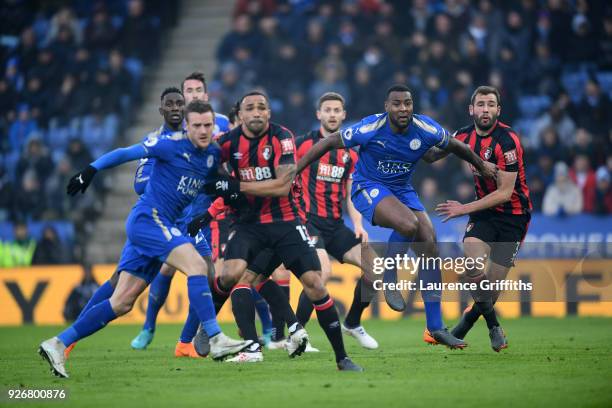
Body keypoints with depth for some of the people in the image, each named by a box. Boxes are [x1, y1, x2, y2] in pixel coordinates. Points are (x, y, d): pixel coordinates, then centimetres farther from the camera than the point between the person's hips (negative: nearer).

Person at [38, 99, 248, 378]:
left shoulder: (213, 155, 11)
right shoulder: (172, 145, -9)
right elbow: (126, 153, -5)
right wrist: (91, 169, -9)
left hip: (160, 225, 8)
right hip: (148, 217, -8)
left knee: (121, 304, 4)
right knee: (197, 265, -23)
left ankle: (58, 345, 7)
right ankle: (216, 340, -26)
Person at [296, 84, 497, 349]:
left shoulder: (426, 130, -12)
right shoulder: (370, 129, -22)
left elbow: (455, 146, 8)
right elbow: (329, 142, -11)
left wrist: (482, 166, 22)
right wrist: (293, 171, -10)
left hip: (402, 190, 5)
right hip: (368, 188, -5)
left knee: (430, 245, -7)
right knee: (409, 224, -34)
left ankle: (435, 328, 0)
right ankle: (389, 279, -5)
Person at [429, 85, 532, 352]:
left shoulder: (507, 141, -20)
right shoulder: (464, 136, 0)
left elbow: (505, 192, -20)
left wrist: (464, 209, -19)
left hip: (513, 215, -4)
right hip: (485, 211, 4)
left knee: (493, 283, -5)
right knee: (471, 264, -23)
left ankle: (469, 319, 27)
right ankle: (493, 326, -3)